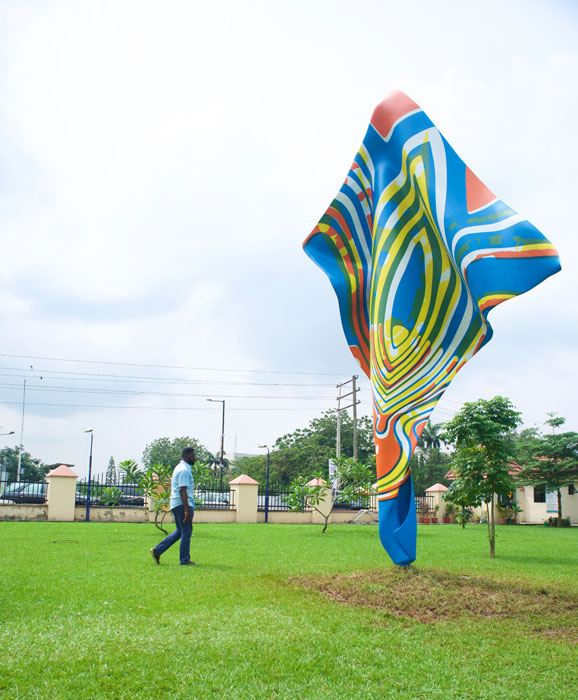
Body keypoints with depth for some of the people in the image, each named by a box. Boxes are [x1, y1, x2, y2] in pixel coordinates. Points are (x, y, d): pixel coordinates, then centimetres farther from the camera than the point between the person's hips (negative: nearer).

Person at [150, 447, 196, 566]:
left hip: (176, 504, 10)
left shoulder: (180, 467, 19)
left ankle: (157, 550, 12)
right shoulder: (184, 470, -14)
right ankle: (185, 560, 4)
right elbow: (182, 490, -22)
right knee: (186, 532, -2)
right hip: (182, 504, -10)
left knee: (180, 531, 15)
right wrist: (187, 510, -25)